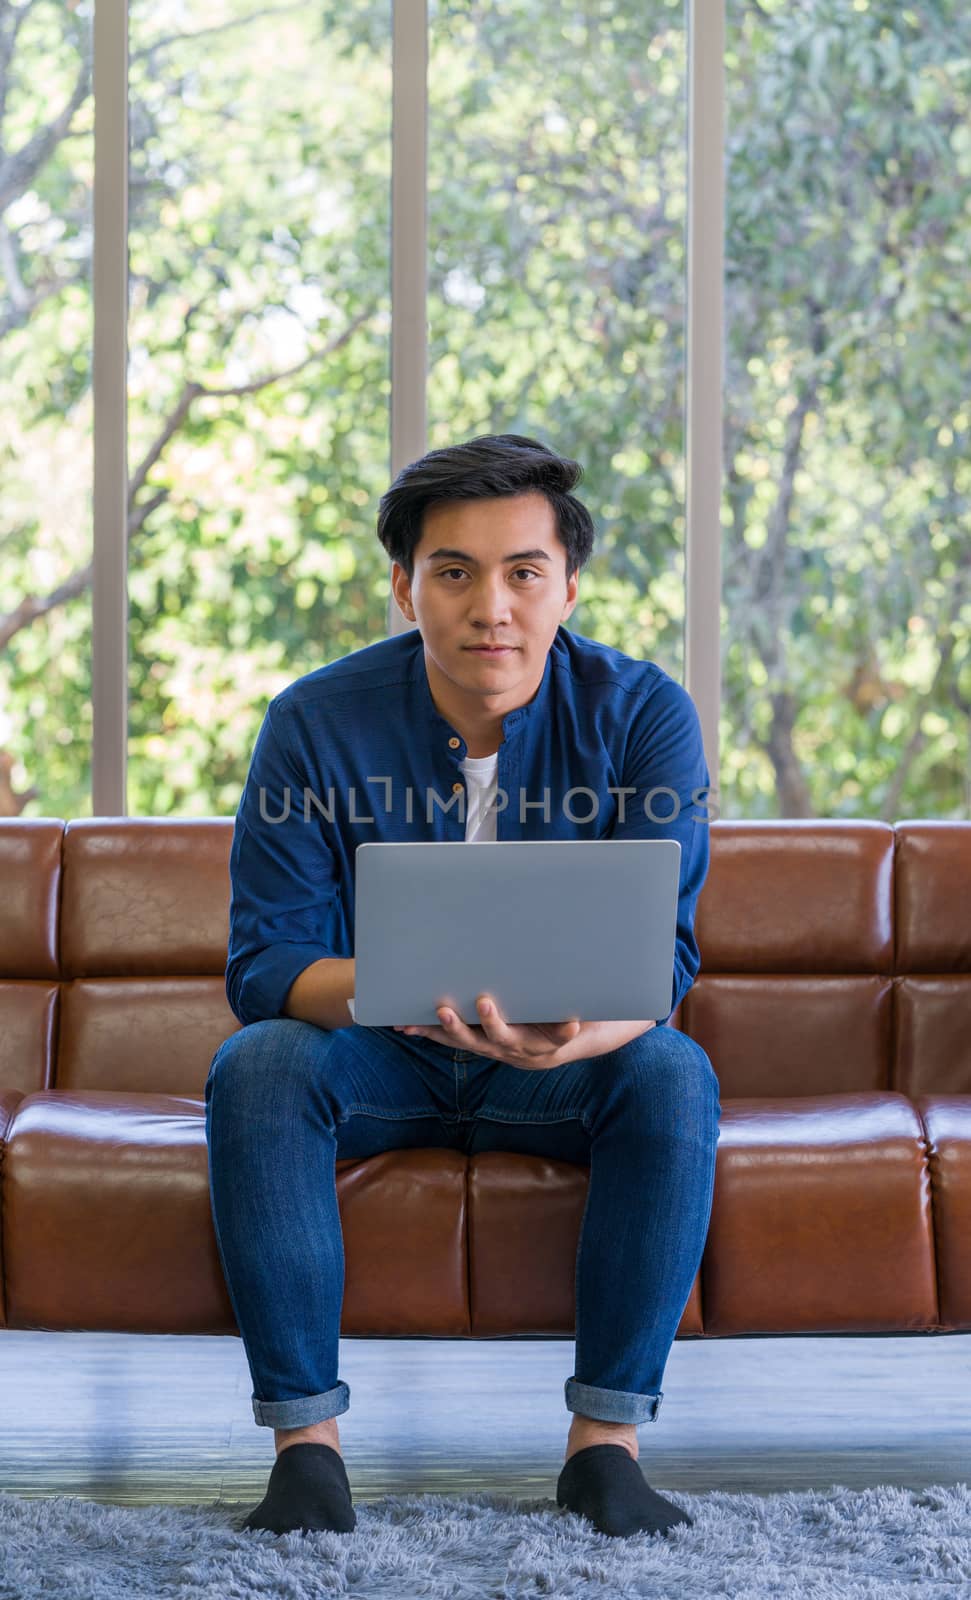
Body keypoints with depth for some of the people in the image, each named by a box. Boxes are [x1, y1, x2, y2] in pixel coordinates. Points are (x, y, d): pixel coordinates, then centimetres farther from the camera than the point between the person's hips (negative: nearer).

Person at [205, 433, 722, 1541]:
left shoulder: (642, 714, -12)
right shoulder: (316, 723, -12)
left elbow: (662, 952, -18)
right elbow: (262, 961, -16)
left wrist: (581, 1030, -43)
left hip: (560, 1072, 0)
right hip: (378, 1067, 0)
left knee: (674, 1074, -30)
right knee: (255, 1066, -30)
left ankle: (604, 1441, -23)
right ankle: (304, 1440, -24)